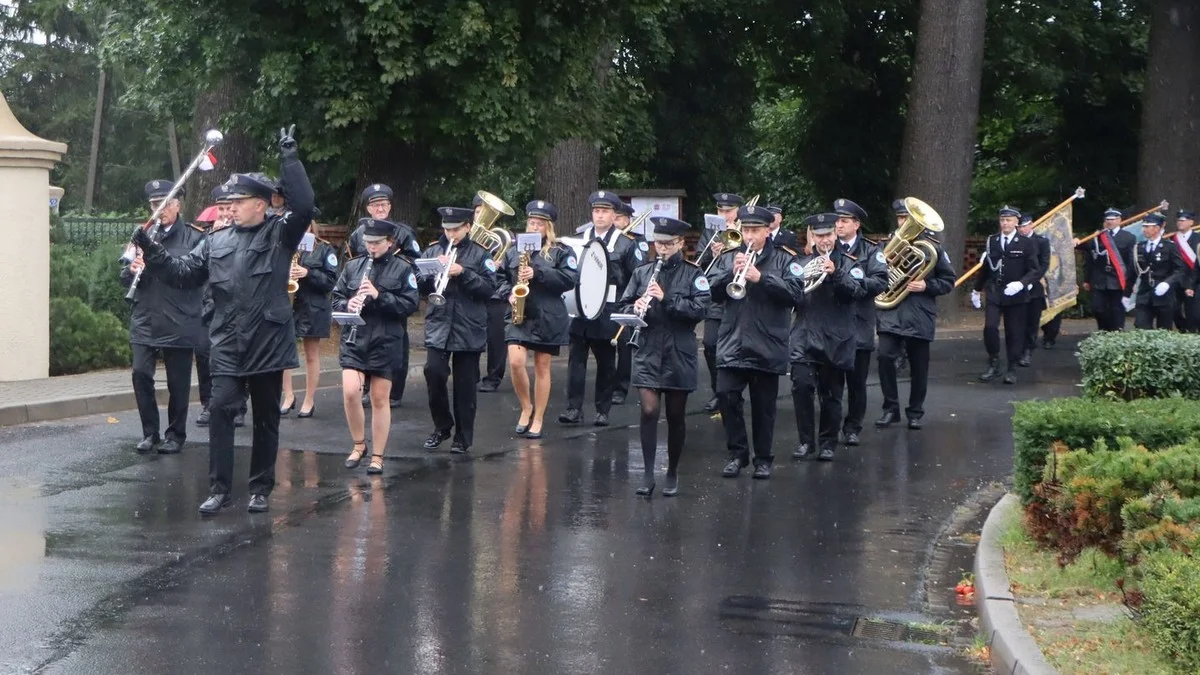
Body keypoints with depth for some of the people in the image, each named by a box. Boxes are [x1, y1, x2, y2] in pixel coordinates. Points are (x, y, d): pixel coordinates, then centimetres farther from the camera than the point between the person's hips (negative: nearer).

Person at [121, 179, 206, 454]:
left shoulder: (193, 237, -2)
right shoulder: (143, 235, 12)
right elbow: (125, 278, 13)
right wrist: (132, 269, -11)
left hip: (180, 321, -3)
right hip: (145, 320, 3)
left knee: (178, 382, 2)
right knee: (141, 374, -5)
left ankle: (175, 435, 16)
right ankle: (150, 433, 8)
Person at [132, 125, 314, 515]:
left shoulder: (280, 234, -1)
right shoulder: (217, 242, 11)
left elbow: (303, 206, -17)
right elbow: (185, 273, 12)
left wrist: (289, 158, -17)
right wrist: (152, 253, 0)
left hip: (269, 343, -3)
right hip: (228, 345, 3)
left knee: (266, 419, 7)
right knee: (221, 411, -6)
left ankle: (261, 489, 17)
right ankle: (219, 489, -3)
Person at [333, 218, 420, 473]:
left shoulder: (402, 269, -1)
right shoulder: (353, 266, 8)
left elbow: (411, 304, -8)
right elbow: (336, 298, 11)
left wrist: (378, 295, -19)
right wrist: (347, 305, -12)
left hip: (386, 341, -2)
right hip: (355, 339, 2)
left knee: (379, 399, 3)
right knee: (350, 392, -13)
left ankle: (377, 456, 13)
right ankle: (358, 445, 9)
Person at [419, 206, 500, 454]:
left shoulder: (480, 254, 2)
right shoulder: (432, 252, 10)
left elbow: (489, 289, -6)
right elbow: (419, 286, 7)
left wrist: (463, 273, -17)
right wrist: (433, 270, -11)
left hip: (469, 329, -2)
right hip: (438, 325, 2)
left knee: (465, 384, 3)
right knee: (433, 372, -13)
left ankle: (463, 437, 13)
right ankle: (442, 426, 8)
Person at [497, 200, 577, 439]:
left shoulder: (561, 252, 1)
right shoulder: (514, 251, 11)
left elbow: (570, 279, -11)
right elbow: (501, 277, 16)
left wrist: (538, 274, -18)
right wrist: (509, 294, -5)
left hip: (548, 318, -2)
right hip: (518, 316, 2)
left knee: (542, 368, 4)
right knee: (515, 362, -14)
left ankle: (538, 419, 14)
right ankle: (526, 408, 9)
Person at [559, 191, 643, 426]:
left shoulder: (626, 243, 1)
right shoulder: (580, 238, 10)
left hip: (608, 313, -2)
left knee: (606, 362, 6)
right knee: (576, 358, -2)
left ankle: (603, 411, 13)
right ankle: (574, 408, 0)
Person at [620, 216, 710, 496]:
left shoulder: (693, 274, 0)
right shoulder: (642, 273, 8)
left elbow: (701, 309, -11)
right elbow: (624, 305, 9)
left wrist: (666, 299, -20)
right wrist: (635, 309, -14)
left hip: (679, 354, -1)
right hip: (648, 352, 1)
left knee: (676, 416, 8)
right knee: (649, 411, -10)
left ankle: (672, 473, 21)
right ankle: (648, 474, -5)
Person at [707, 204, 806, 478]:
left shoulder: (784, 260, 2)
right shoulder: (728, 258, 11)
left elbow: (795, 294, -12)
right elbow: (711, 290, 2)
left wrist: (761, 277, -20)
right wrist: (731, 273, -15)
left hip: (767, 347, -2)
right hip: (732, 343, 2)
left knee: (764, 405, 5)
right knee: (726, 395, -9)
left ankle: (763, 459, 18)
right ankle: (737, 453, 7)